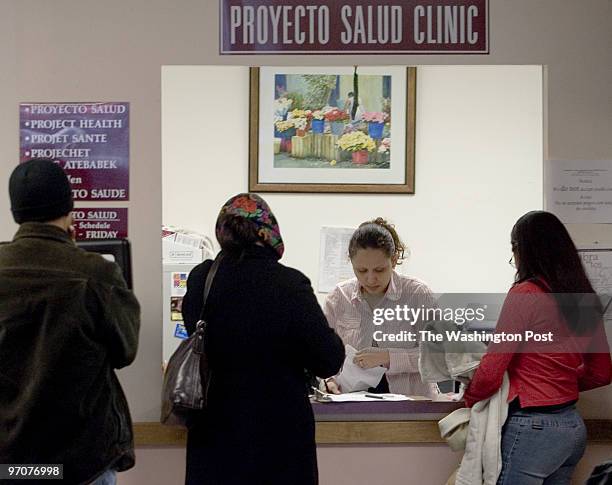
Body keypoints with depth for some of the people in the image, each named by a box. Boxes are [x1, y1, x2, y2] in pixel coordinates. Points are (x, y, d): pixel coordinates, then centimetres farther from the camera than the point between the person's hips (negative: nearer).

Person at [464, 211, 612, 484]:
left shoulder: (525, 294, -14)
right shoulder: (585, 299, 6)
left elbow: (491, 371, -13)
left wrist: (470, 398, 4)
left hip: (533, 428, -8)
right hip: (574, 426, 8)